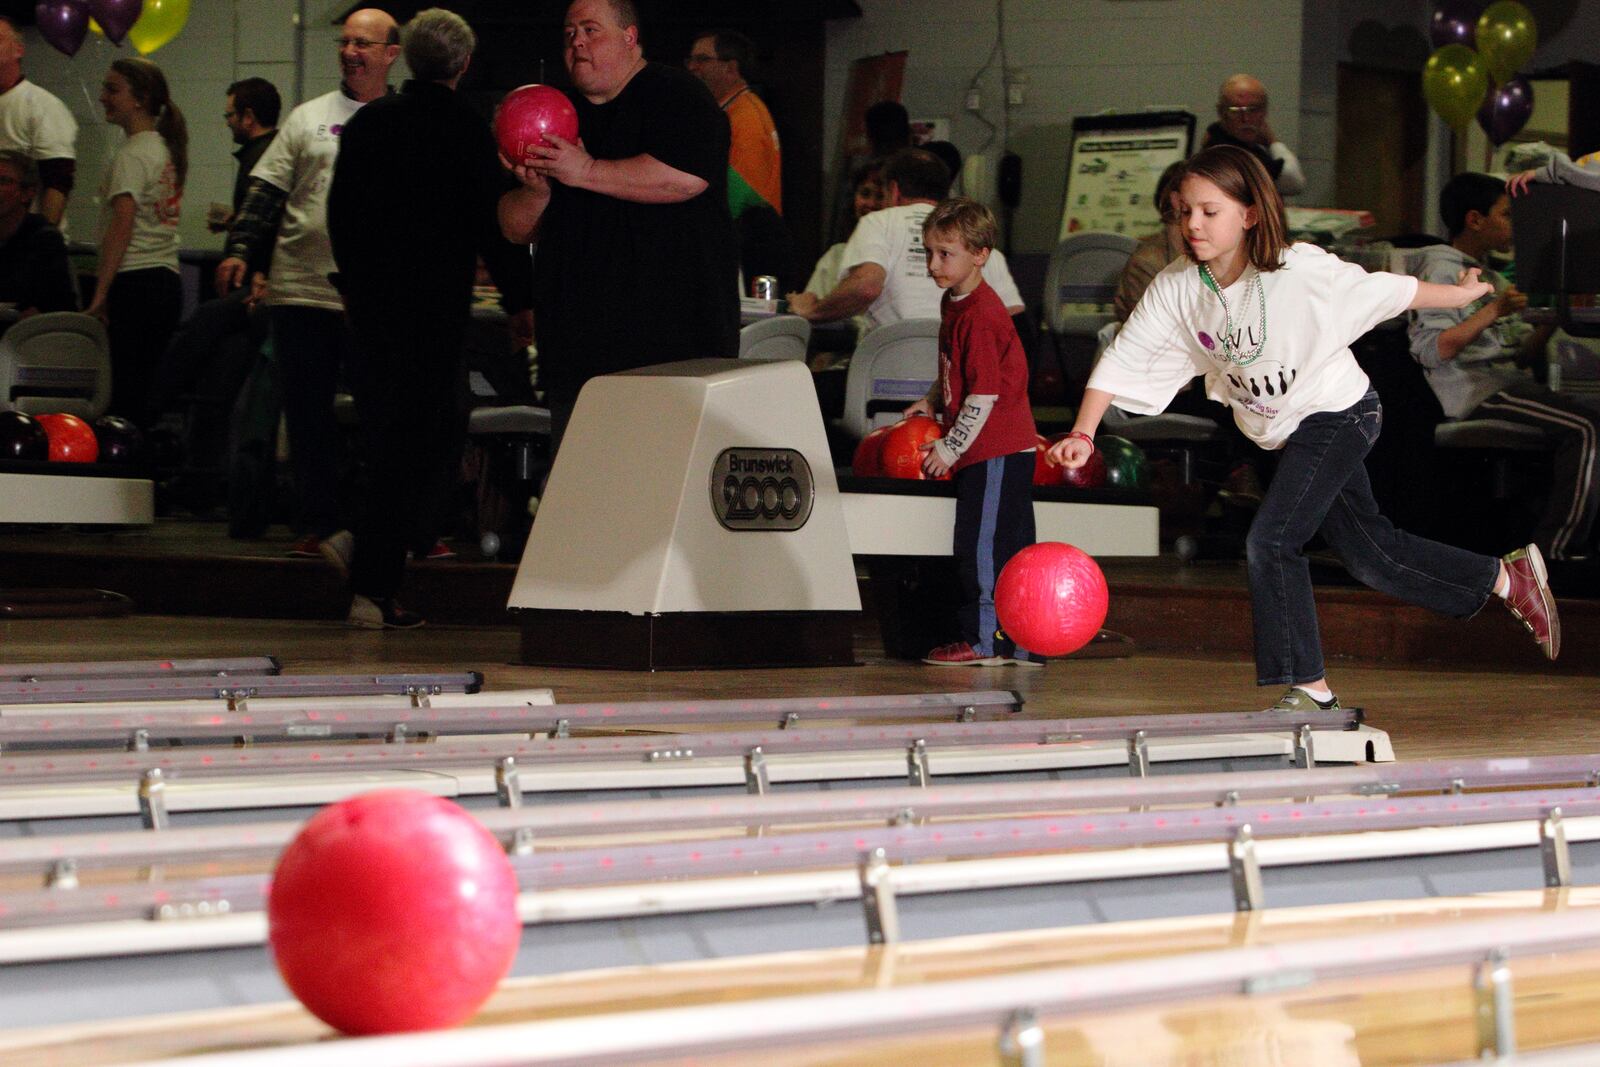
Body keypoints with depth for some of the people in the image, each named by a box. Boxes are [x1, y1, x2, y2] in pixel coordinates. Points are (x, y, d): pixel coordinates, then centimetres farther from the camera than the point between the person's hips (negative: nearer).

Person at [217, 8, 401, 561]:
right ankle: (318, 525, 10)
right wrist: (239, 250, -3)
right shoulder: (308, 118, 13)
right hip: (301, 292, 2)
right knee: (309, 416, 3)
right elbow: (266, 192, 10)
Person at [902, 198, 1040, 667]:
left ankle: (983, 640, 0)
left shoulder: (981, 316, -19)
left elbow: (984, 395, -20)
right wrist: (933, 402, 13)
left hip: (996, 451, -10)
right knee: (1009, 548, 13)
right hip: (984, 452, 10)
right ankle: (1023, 643, 18)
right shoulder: (953, 303, 12)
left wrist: (950, 448, -15)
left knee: (981, 545, -6)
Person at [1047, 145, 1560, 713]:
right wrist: (1082, 435, -21)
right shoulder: (1175, 288, -12)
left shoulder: (1301, 271, -24)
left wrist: (1461, 294, 0)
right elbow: (1123, 358, -11)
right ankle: (1508, 576, 30)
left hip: (1337, 414, -6)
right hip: (1282, 433, 6)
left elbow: (1385, 291, -12)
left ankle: (1309, 688, -7)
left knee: (1270, 541, -18)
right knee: (1369, 552, 13)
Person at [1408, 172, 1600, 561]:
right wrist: (1490, 314, -22)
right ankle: (1553, 551, -26)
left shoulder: (1489, 277, 27)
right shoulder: (1440, 270, -2)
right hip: (1475, 394, -9)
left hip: (1505, 383, 9)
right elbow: (1429, 351, -16)